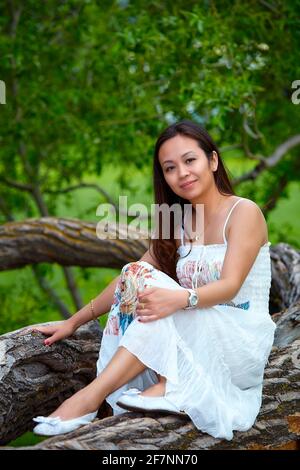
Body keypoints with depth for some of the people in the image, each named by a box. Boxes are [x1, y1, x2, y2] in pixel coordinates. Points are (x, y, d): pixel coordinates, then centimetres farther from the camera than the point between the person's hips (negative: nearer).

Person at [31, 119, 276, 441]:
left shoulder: (244, 212, -6)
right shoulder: (178, 224, 13)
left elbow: (230, 286, -20)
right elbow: (126, 280, 11)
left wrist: (180, 299, -39)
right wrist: (74, 322, 5)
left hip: (243, 340, -5)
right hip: (195, 338, 6)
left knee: (147, 281, -30)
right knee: (137, 277, -21)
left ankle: (90, 398, -35)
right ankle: (171, 387, -31)